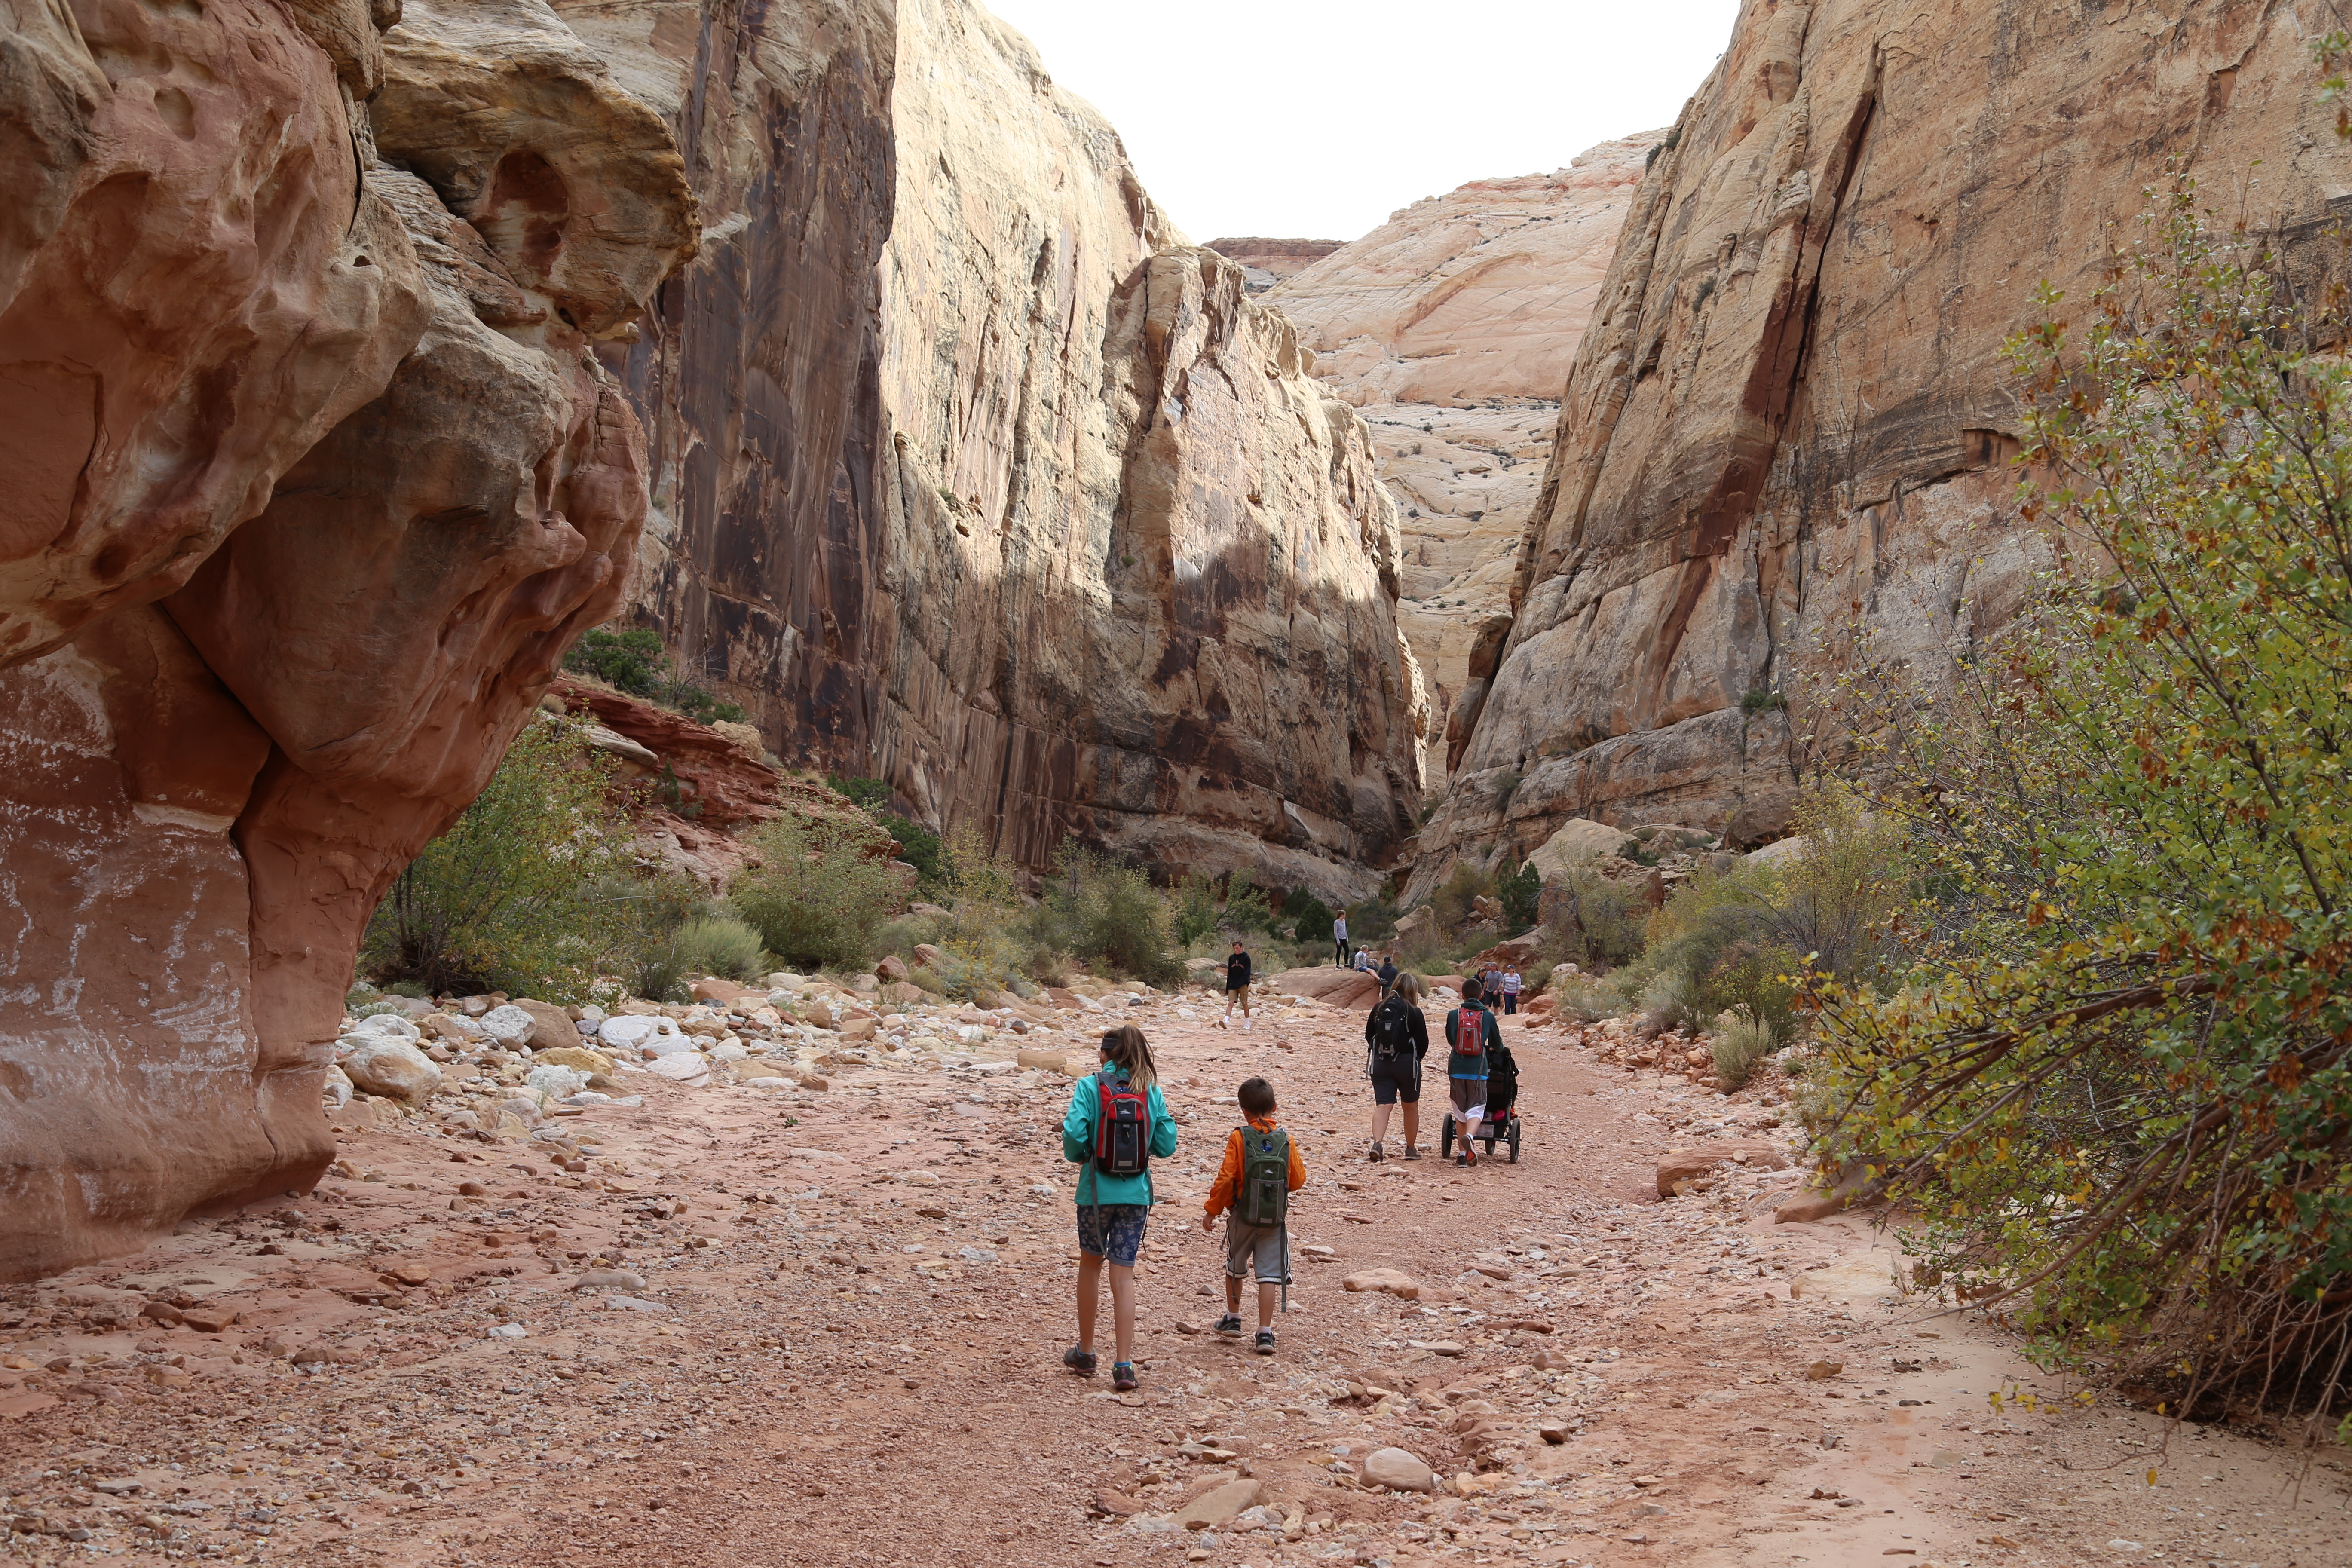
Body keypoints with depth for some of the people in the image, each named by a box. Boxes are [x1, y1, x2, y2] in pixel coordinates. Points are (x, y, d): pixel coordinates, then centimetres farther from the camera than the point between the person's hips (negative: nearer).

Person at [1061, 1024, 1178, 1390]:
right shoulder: (1151, 1091, 0)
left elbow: (1074, 1131, -20)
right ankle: (1123, 1365, -1)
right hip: (1136, 1192, 2)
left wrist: (1076, 1155, 1)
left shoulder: (1090, 1086, -8)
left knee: (1090, 1265, 18)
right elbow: (1166, 1145, 0)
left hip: (1097, 1190, -1)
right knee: (1124, 1275, 5)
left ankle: (1085, 1353, 28)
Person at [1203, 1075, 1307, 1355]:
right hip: (1275, 1219, 1)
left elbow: (1226, 1178, -13)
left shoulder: (1239, 1138, -12)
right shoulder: (1286, 1140, -5)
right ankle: (1265, 1333, -5)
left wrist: (1212, 1211, -3)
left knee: (1235, 1268, 20)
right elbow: (1298, 1180, 1)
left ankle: (1233, 1319, 35)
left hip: (1242, 1216, -1)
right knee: (1269, 1274, 1)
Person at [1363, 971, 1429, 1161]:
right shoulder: (1413, 1012, -10)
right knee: (1411, 1106, 14)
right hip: (1406, 1064, -3)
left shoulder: (1379, 1008, 2)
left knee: (1383, 1105, 0)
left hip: (1380, 1063, 3)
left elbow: (1369, 1036, 9)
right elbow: (1423, 1042, -7)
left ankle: (1377, 1143, -20)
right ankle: (1411, 1148, 22)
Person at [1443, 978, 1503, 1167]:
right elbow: (1496, 1043, 14)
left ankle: (1464, 1153, 15)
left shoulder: (1453, 1015, 1)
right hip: (1478, 1069, -1)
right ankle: (1469, 1135, -30)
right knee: (1476, 1109, 1)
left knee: (1460, 1110, 13)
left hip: (1456, 1068, 1)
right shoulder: (1488, 1016, 1)